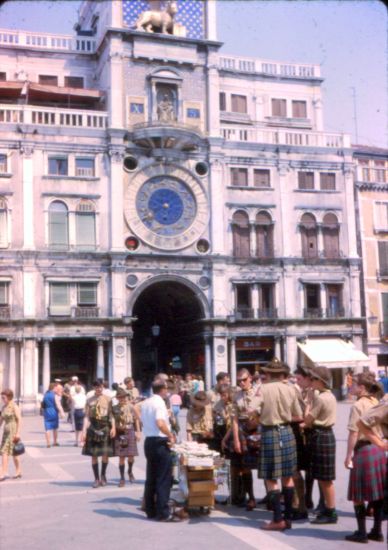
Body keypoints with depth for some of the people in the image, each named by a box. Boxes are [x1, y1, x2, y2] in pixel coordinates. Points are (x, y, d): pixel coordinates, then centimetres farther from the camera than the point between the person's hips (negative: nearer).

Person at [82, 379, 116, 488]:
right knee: (94, 455, 2)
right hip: (93, 429, 1)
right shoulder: (90, 400, 5)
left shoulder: (108, 399, 4)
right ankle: (96, 478, 13)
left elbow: (111, 414, 4)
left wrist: (113, 427, -8)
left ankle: (103, 475, 18)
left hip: (105, 428, -1)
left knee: (105, 454, -5)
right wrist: (84, 431, -3)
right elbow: (87, 416, 4)